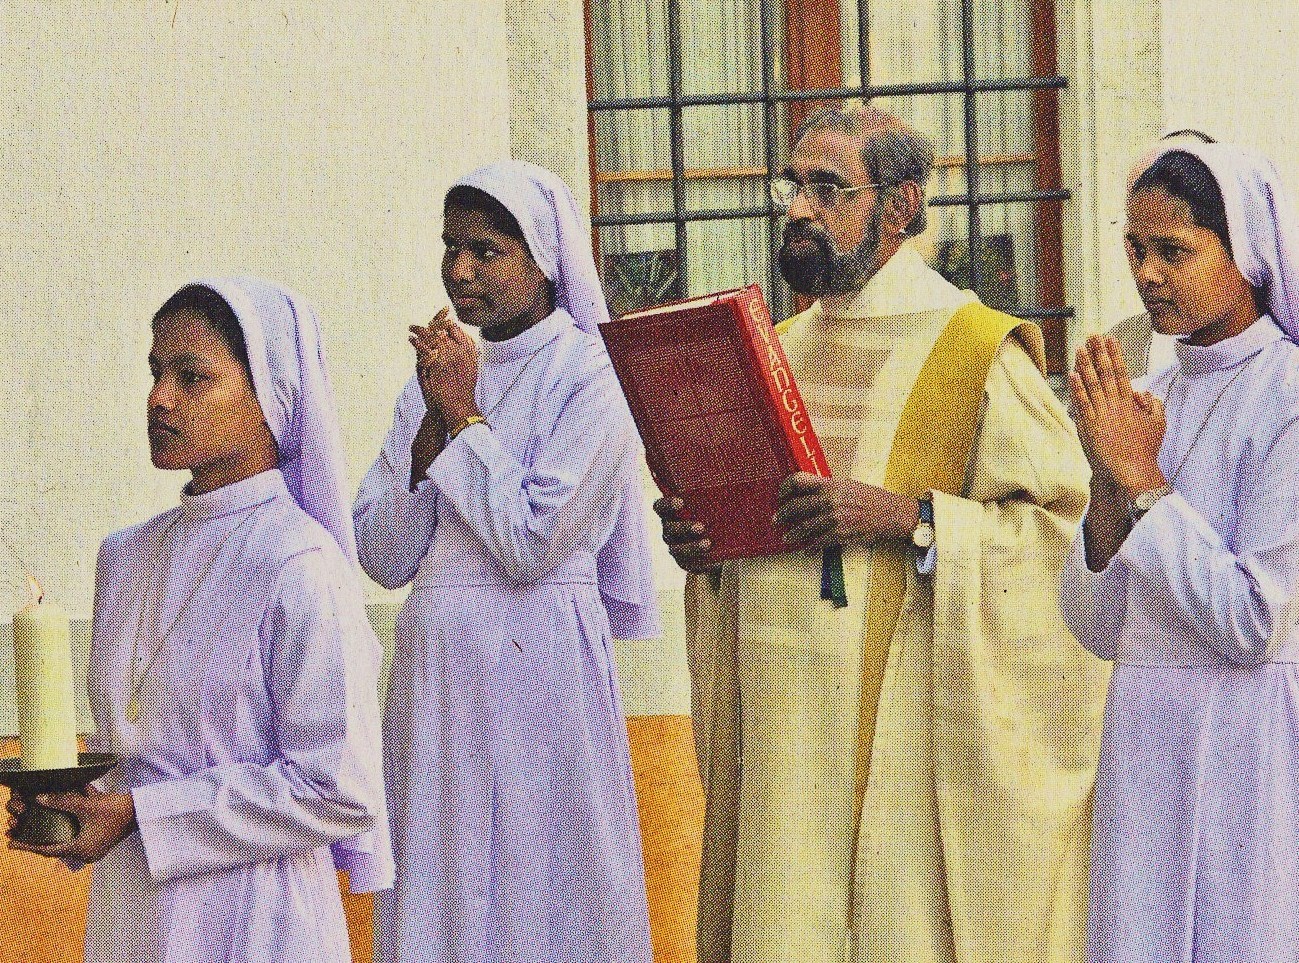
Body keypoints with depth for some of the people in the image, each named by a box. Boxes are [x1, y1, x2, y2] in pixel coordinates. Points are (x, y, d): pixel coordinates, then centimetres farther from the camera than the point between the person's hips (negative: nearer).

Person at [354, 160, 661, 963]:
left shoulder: (589, 376, -5)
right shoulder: (445, 371, 12)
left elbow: (531, 543, -16)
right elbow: (382, 558, 5)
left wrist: (465, 416, -8)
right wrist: (434, 424, -6)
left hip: (539, 669, -6)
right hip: (436, 675, 6)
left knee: (538, 898, -3)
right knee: (439, 894, 6)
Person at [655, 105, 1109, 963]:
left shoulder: (976, 352, -5)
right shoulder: (778, 352, 16)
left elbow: (1071, 523, -11)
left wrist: (907, 518, -21)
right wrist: (701, 536, 2)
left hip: (913, 725, -6)